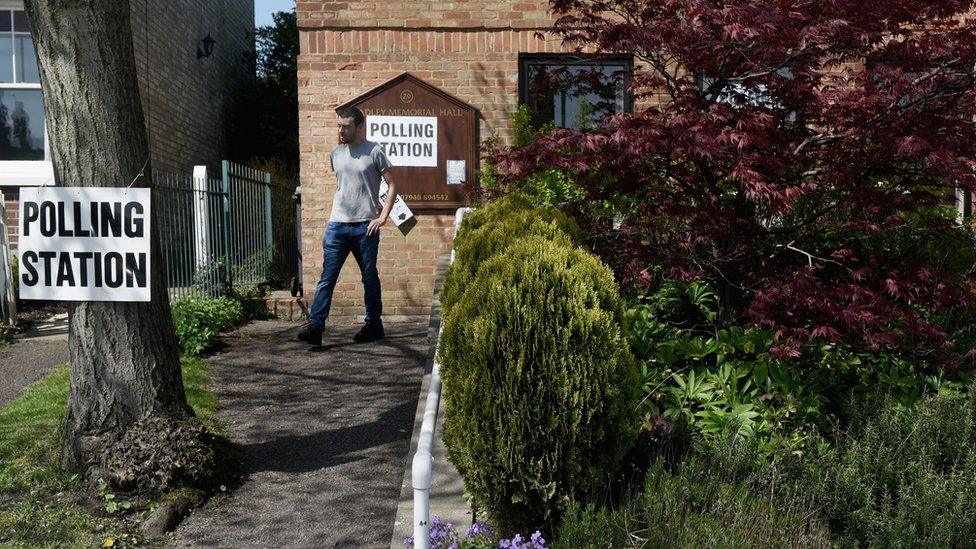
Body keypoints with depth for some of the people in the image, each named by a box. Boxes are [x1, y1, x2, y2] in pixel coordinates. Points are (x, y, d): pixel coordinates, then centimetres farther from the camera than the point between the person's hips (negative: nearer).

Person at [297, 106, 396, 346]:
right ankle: (315, 326, -6)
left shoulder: (374, 151, -2)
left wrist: (383, 216, -10)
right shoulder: (336, 153, 12)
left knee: (370, 278, 8)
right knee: (327, 277, -3)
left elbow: (392, 185, -2)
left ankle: (374, 325, 19)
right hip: (337, 225, 4)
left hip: (365, 226, -4)